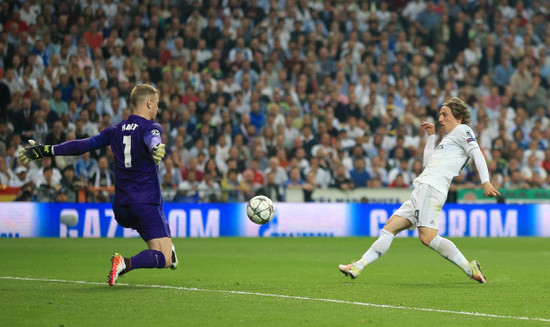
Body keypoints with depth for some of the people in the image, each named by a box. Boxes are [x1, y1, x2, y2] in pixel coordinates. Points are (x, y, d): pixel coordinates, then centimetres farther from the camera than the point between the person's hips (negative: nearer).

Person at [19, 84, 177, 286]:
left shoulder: (116, 130, 12)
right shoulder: (150, 127, -5)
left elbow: (83, 145, 12)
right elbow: (152, 139, -30)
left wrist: (46, 150, 20)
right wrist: (156, 148, -53)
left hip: (121, 208, 7)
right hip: (147, 204, -7)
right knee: (164, 259, -16)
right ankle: (127, 263, -37)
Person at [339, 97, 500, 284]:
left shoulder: (462, 130, 3)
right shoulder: (449, 138, 31)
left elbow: (477, 154, -11)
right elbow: (428, 163, 34)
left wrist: (485, 182, -25)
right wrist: (431, 136, 34)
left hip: (431, 188, -10)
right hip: (423, 189, 10)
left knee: (427, 237, -24)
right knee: (390, 226, 6)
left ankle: (470, 269, -20)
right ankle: (358, 268, 5)